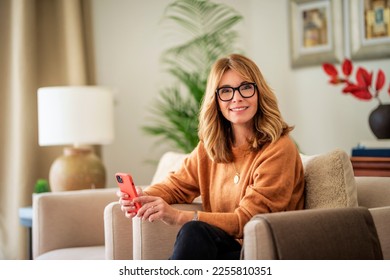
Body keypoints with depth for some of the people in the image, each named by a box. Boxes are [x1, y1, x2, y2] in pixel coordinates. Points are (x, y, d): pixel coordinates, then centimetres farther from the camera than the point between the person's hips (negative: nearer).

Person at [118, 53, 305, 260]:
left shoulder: (278, 149, -12)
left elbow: (248, 220, -16)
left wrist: (177, 217, -26)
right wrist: (143, 198, -11)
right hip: (224, 248, 5)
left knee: (195, 231, -30)